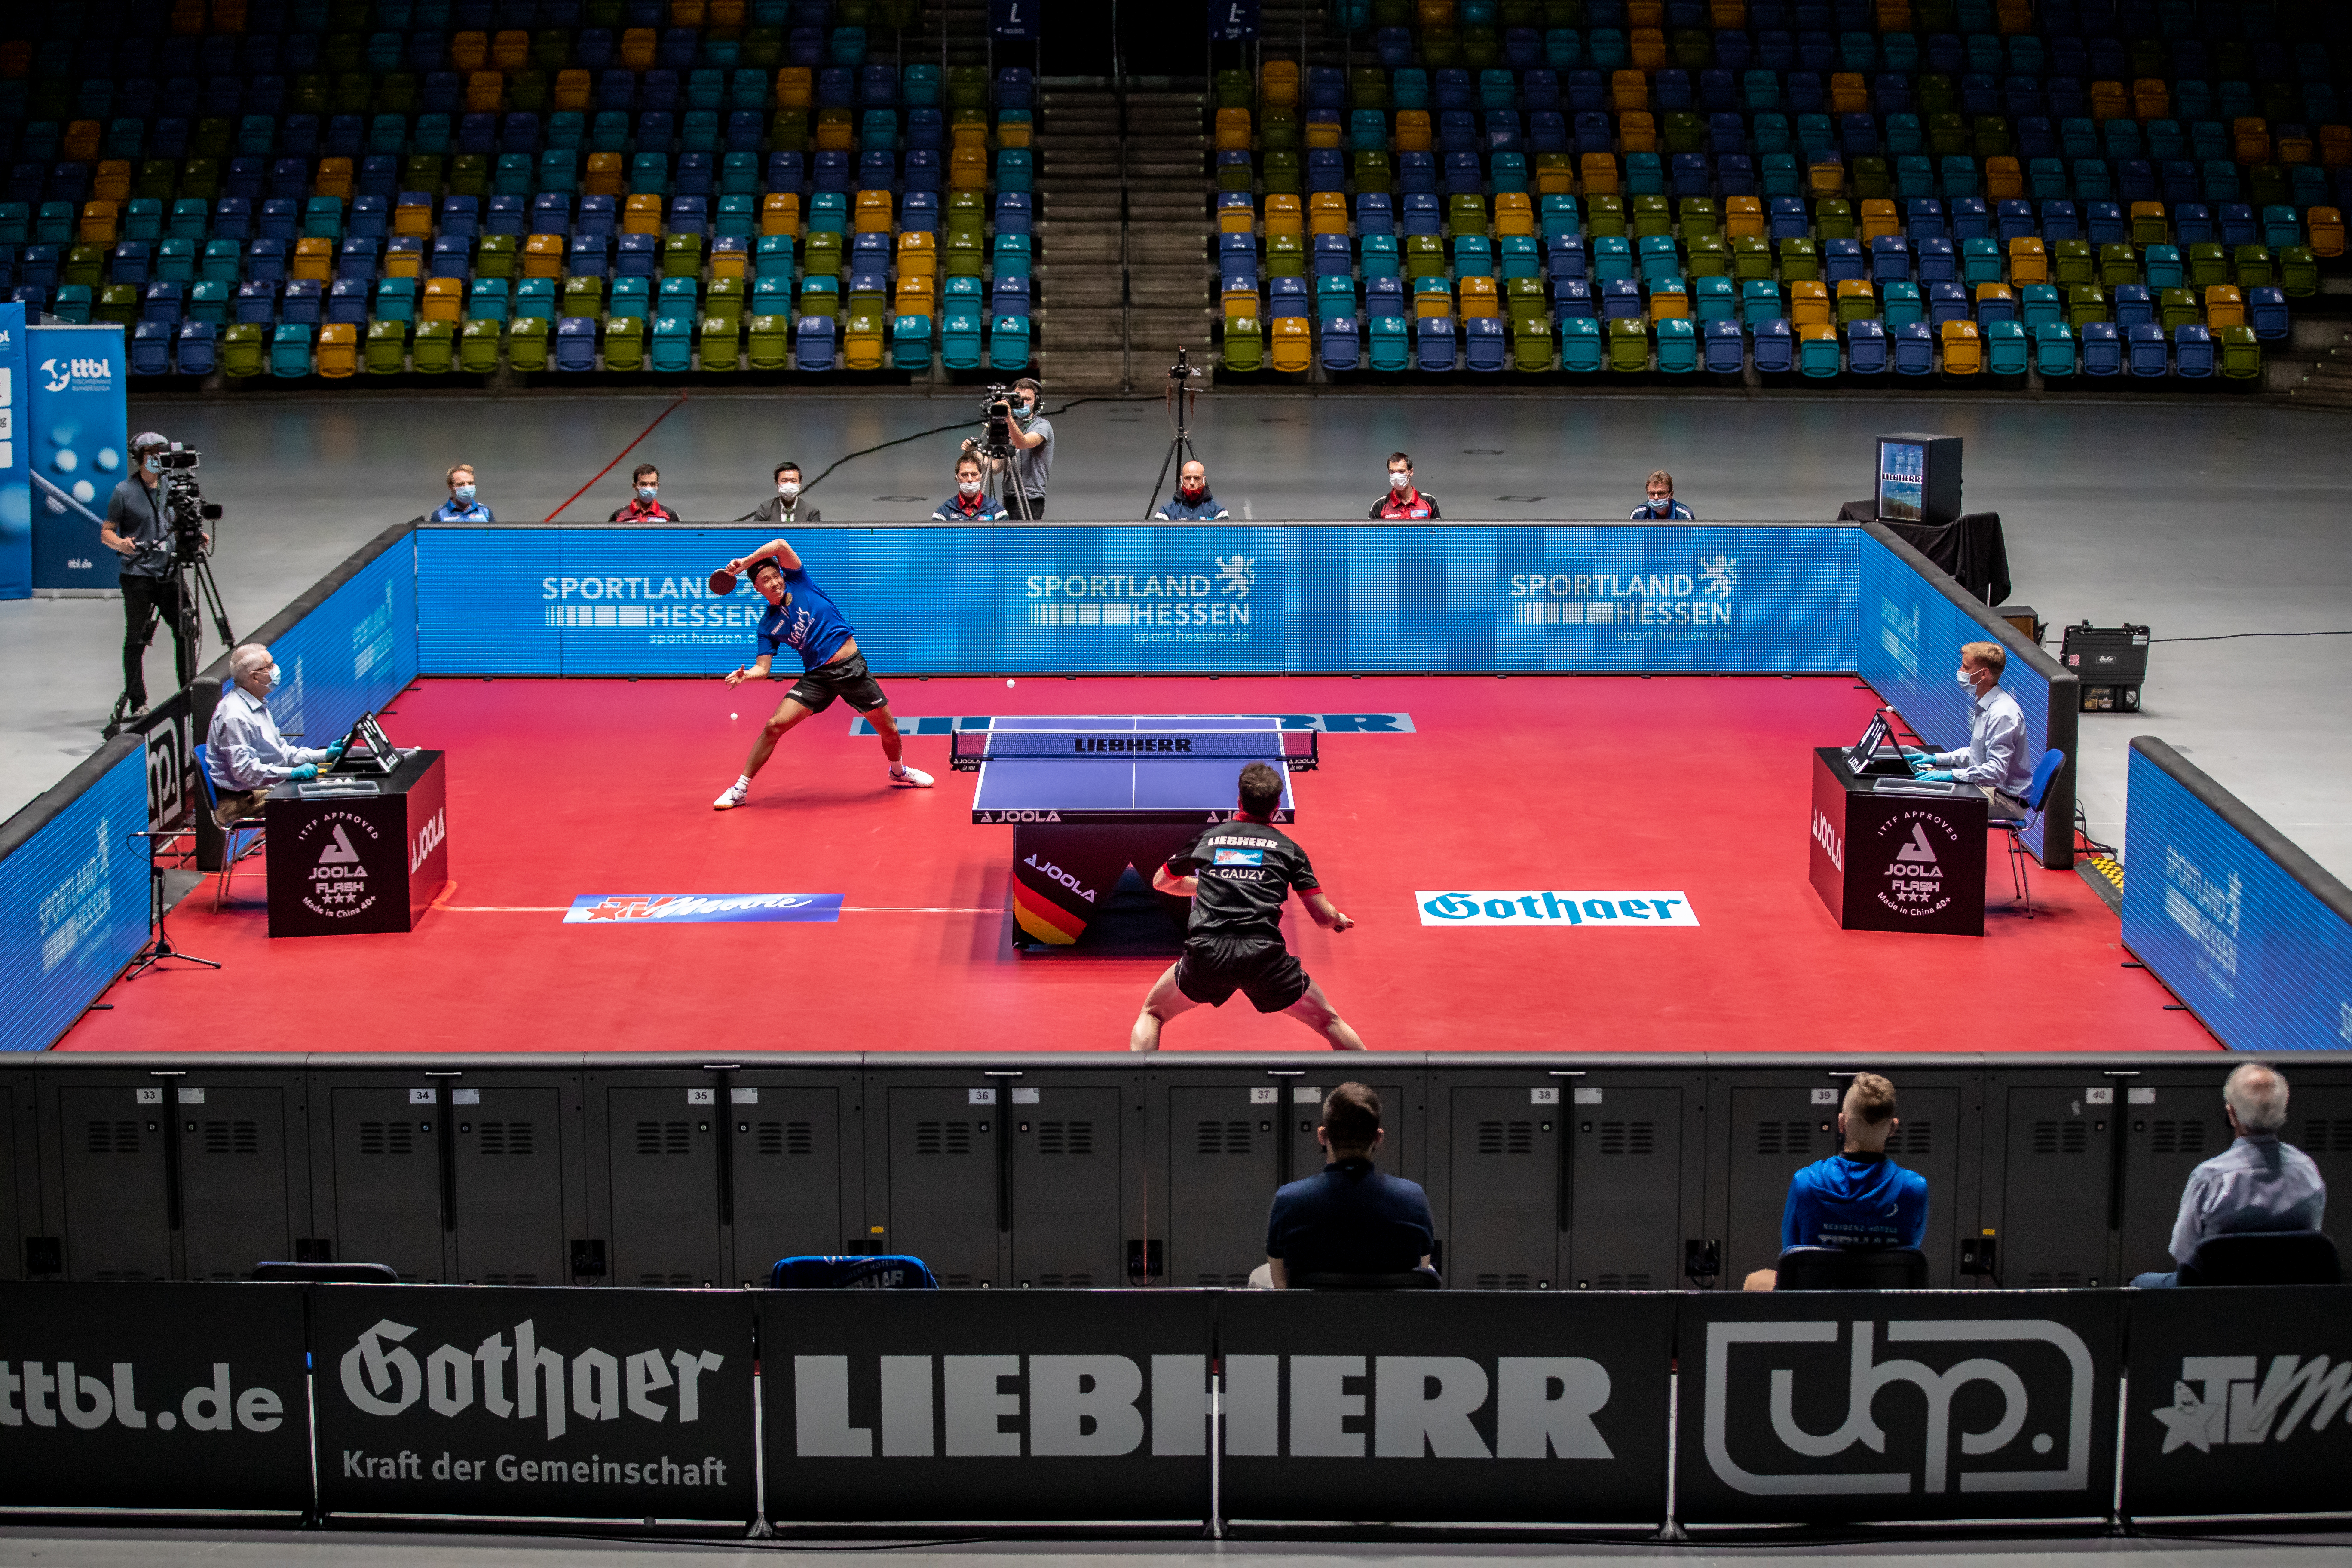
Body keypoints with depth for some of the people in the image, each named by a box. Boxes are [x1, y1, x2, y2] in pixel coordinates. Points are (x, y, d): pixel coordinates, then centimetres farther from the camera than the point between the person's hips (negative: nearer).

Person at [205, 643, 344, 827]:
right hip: (240, 801, -10)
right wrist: (292, 772, -27)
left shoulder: (258, 706, 17)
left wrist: (324, 755, 11)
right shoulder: (235, 716, -19)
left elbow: (282, 752, 23)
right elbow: (243, 770, -26)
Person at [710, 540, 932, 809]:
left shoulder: (798, 581, -1)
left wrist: (744, 562, -17)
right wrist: (744, 675, -25)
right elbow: (762, 669, -3)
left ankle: (899, 771, 39)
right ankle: (740, 789, -3)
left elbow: (780, 545, -14)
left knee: (889, 730, 5)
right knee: (774, 726, -15)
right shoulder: (768, 626, 1)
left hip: (853, 667, -1)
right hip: (817, 676, 1)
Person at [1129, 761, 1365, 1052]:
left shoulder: (1207, 836, 18)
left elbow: (1160, 882, 34)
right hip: (1264, 955, -1)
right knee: (1329, 1022, 20)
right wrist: (1340, 919, 35)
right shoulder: (1287, 848, 13)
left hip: (1206, 952, 1)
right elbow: (1324, 917, 11)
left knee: (1152, 1013, 25)